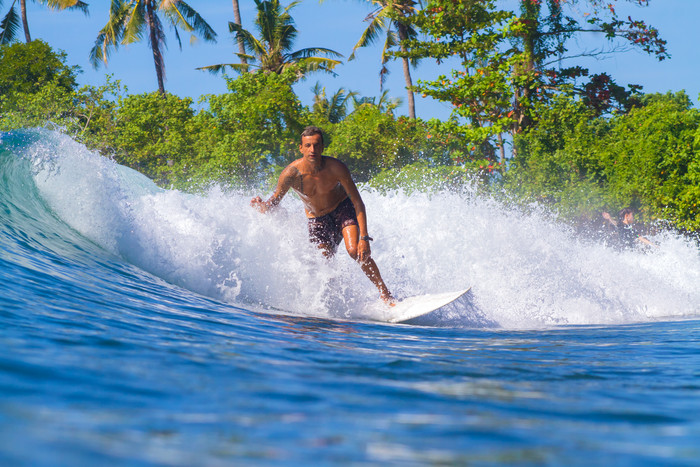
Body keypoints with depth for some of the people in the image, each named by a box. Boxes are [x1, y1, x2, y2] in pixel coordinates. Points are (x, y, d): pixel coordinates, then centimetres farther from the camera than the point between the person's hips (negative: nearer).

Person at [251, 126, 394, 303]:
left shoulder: (336, 168, -27)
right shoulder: (291, 174, -25)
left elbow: (357, 202, -22)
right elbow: (274, 202, -12)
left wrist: (364, 237, -29)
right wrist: (263, 206, -38)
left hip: (343, 209, -2)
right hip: (317, 220, 2)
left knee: (355, 251, -25)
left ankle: (386, 295, -17)